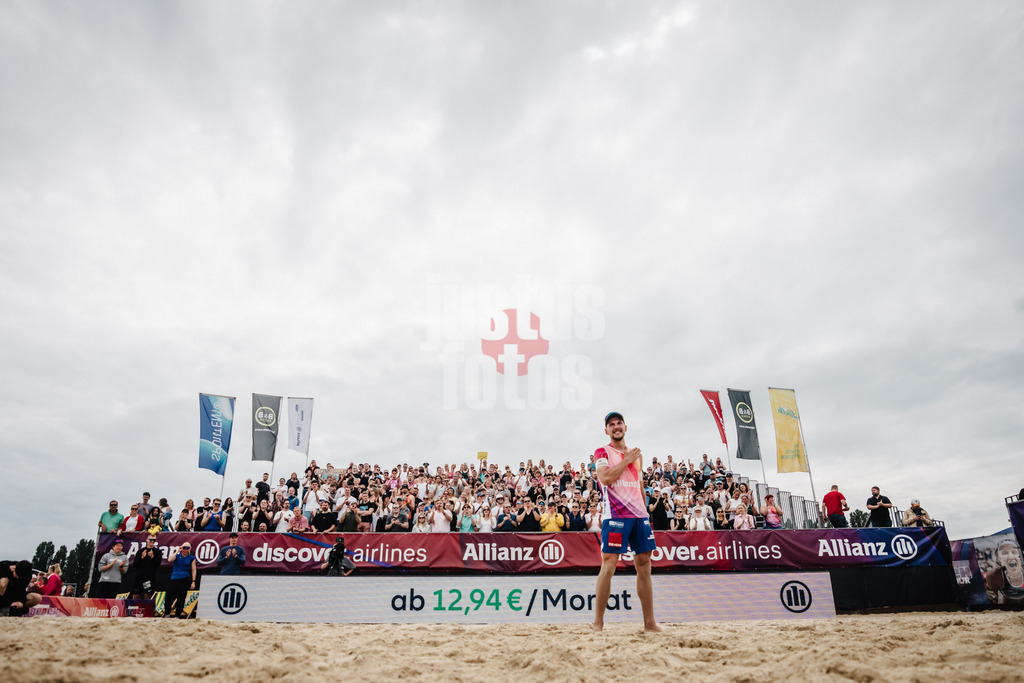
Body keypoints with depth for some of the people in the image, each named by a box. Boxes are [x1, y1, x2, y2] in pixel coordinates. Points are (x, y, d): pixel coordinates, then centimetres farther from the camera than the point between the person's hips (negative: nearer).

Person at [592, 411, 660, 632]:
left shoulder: (637, 454, 19)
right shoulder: (602, 453, 2)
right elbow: (605, 478, -15)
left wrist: (644, 511, 19)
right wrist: (627, 460, -8)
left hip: (639, 514, 6)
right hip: (615, 514, -6)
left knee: (644, 564, 6)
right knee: (609, 564, -8)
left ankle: (650, 622, 12)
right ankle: (598, 622, -2)